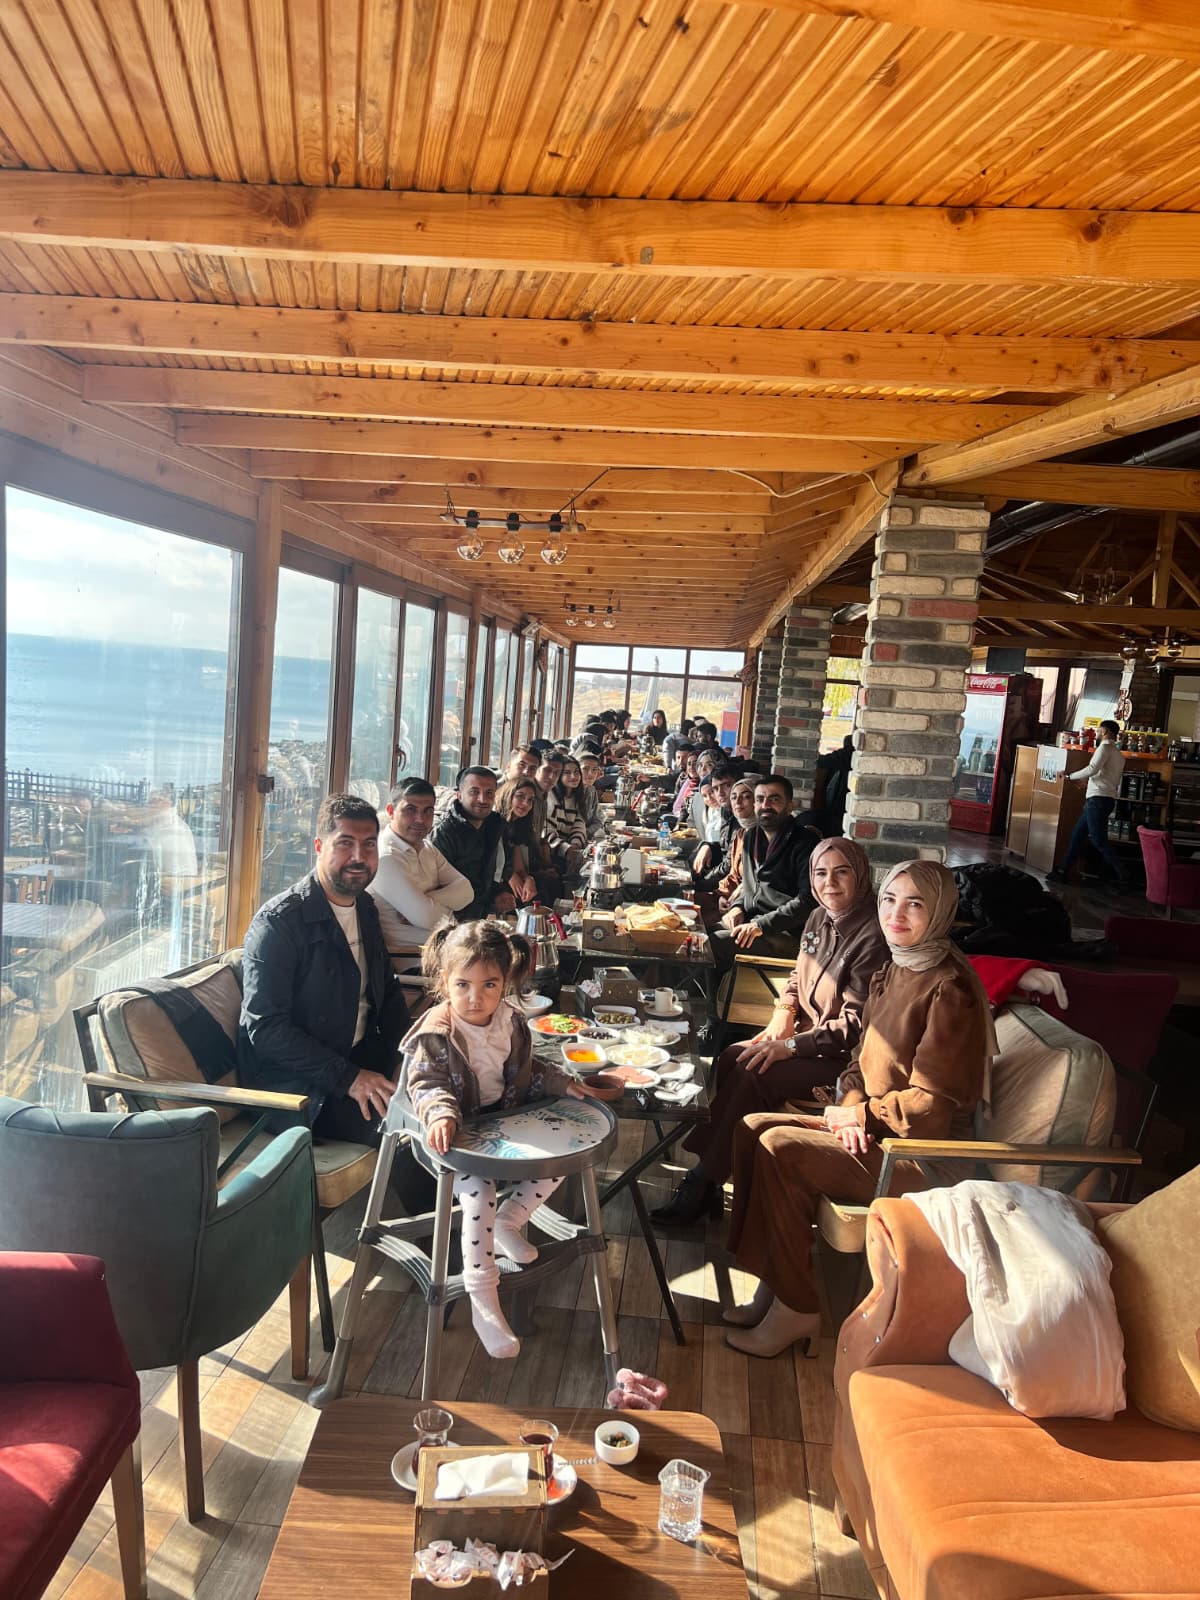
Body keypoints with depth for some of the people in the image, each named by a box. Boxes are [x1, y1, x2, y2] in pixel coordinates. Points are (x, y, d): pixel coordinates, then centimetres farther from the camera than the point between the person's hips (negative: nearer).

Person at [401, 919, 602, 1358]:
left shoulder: (511, 1021, -1)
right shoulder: (435, 1034, -19)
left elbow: (525, 1071, 13)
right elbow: (425, 1084, -23)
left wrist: (560, 1082, 1)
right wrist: (441, 1114, -43)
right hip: (455, 1137, -6)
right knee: (479, 1190, -28)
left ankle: (507, 1223, 20)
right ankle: (483, 1303, -17)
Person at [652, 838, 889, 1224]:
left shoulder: (872, 936, -20)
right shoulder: (820, 918, 6)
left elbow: (855, 1023, -21)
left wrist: (791, 1046, -24)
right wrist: (784, 1013, 0)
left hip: (842, 1058, -8)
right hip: (805, 1037, 8)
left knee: (752, 1076, -24)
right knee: (729, 1060, -13)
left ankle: (704, 1183, -12)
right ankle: (700, 1166, -10)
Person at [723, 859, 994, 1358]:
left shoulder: (949, 990, -19)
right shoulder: (892, 972, 8)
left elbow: (933, 1102, -20)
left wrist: (860, 1115, -11)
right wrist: (850, 1110, -6)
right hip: (871, 1129, 9)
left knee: (779, 1148, -21)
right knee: (753, 1127, -2)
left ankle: (796, 1308, -6)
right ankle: (772, 1284, 6)